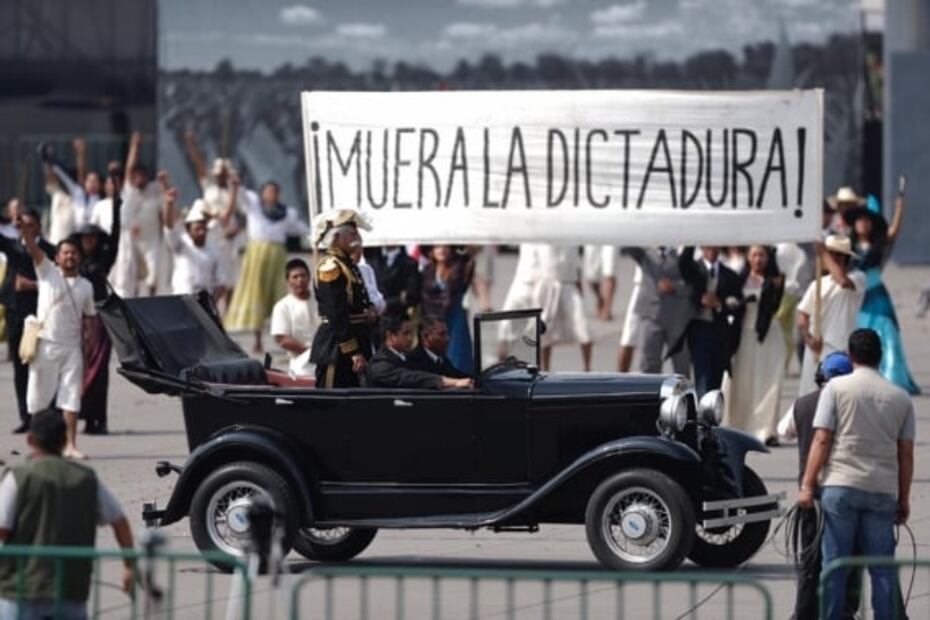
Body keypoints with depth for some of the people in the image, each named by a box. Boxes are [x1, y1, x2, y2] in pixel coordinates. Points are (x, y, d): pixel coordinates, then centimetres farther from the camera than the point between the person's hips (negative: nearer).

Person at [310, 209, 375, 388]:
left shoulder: (348, 265, 16)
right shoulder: (330, 267, -14)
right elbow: (336, 315, -20)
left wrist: (369, 310, 3)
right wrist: (353, 352, -22)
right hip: (336, 347, -10)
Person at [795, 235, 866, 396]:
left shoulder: (857, 279, -2)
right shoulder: (818, 284, 11)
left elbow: (843, 281, -27)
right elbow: (802, 316, 8)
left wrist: (825, 253, -19)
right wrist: (809, 338, -12)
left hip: (840, 351, -5)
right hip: (815, 347, 5)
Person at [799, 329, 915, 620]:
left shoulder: (837, 388, 0)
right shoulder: (901, 398, 9)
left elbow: (821, 440, -6)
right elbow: (906, 454, 9)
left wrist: (807, 485, -4)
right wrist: (904, 499, 15)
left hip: (840, 486, -2)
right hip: (883, 490, 2)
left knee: (834, 563, 2)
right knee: (882, 567, 5)